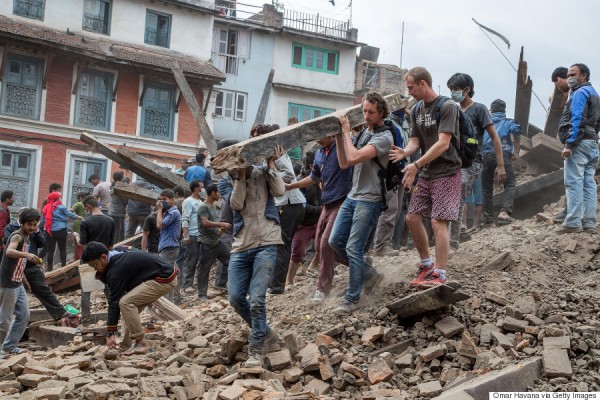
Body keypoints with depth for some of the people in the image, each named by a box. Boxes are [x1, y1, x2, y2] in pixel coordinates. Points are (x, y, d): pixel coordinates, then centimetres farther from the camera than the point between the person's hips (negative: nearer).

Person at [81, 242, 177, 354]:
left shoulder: (117, 269, -19)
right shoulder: (117, 255, 9)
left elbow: (115, 301, -16)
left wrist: (111, 333, -12)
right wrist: (102, 275, -1)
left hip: (165, 279, -11)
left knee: (125, 302, -17)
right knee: (131, 305, 12)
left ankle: (140, 344, -12)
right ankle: (127, 344, 11)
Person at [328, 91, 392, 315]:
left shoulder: (384, 137, -13)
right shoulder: (363, 133, 13)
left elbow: (354, 158, -25)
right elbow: (344, 163, 13)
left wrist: (346, 132, -13)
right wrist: (338, 137, 3)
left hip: (369, 201, -9)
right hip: (353, 197, 9)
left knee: (353, 249, -8)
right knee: (335, 241, 9)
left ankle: (352, 300, 2)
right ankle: (369, 274, 24)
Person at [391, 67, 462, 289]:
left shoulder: (447, 107, -14)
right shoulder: (417, 110, 10)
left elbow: (443, 144, -21)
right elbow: (415, 141, 7)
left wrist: (416, 165, -26)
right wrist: (405, 152, -16)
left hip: (446, 173, -8)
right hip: (426, 174, 8)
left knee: (438, 221, -13)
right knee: (412, 217, 6)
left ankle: (439, 275, -10)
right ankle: (426, 264, 21)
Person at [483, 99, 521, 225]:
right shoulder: (508, 121, 14)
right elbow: (516, 131, -7)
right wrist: (516, 152, -2)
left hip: (487, 157, 3)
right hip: (503, 154, -2)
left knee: (487, 186, 11)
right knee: (510, 184, 0)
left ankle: (488, 216, 10)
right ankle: (504, 212, -18)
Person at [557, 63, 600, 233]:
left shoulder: (580, 93, -7)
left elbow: (576, 120, -17)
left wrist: (569, 144, -20)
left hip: (579, 142, -10)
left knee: (574, 183, -12)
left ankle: (573, 223, -16)